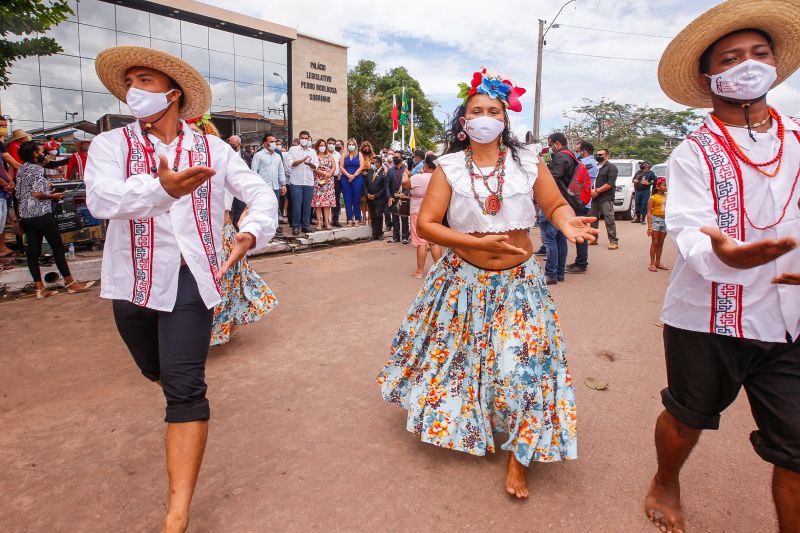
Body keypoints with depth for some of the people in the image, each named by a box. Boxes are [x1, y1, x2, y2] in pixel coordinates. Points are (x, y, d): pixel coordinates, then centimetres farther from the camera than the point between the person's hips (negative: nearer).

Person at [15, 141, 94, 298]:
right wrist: (53, 196, -4)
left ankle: (40, 289, 8)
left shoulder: (21, 170, 14)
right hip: (41, 214, -8)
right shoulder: (37, 169, -10)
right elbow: (37, 193, -20)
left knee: (33, 251, 5)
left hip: (25, 215, 8)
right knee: (58, 247, -1)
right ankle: (70, 283, 4)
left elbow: (19, 195, 16)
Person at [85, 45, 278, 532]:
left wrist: (251, 232, -19)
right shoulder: (111, 144, 0)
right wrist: (162, 189, -39)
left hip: (189, 279, -2)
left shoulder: (213, 149, 2)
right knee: (158, 372, 22)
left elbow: (261, 193, 2)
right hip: (132, 281, 3)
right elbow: (101, 198, -20)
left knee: (184, 388, -10)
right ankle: (189, 395, 58)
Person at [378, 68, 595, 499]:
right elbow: (425, 224, -11)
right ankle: (447, 419, 45)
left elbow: (556, 205, 4)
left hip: (518, 282, 0)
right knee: (453, 352, 13)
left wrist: (567, 222, -21)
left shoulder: (528, 161, -1)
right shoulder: (449, 167, -4)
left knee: (522, 365, -5)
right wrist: (479, 242, -21)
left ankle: (519, 459, 16)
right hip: (463, 280, 0)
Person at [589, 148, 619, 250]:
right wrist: (591, 190, -4)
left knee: (609, 221, -9)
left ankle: (614, 242, -6)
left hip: (606, 199, -7)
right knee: (593, 219, 12)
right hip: (594, 198, 7)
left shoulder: (611, 167, -3)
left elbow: (610, 184, -13)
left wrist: (597, 191, -15)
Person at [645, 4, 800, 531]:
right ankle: (666, 485, 45)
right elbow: (689, 231, -20)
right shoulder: (694, 153, -6)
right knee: (687, 416, 16)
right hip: (708, 319, -3)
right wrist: (720, 253, -40)